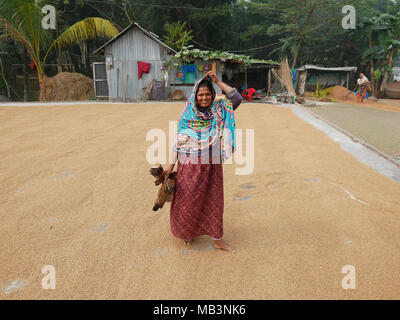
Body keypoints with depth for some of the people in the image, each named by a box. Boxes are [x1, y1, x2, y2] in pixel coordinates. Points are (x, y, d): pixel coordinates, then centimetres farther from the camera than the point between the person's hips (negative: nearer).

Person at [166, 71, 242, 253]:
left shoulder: (219, 112, 2)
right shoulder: (186, 116, -2)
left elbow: (237, 98, -7)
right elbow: (178, 142, 0)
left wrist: (217, 81, -9)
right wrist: (171, 166, -3)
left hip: (212, 166, 2)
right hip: (189, 166, -1)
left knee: (213, 200, 10)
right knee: (189, 200, 10)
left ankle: (217, 240, 24)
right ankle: (188, 232, 37)